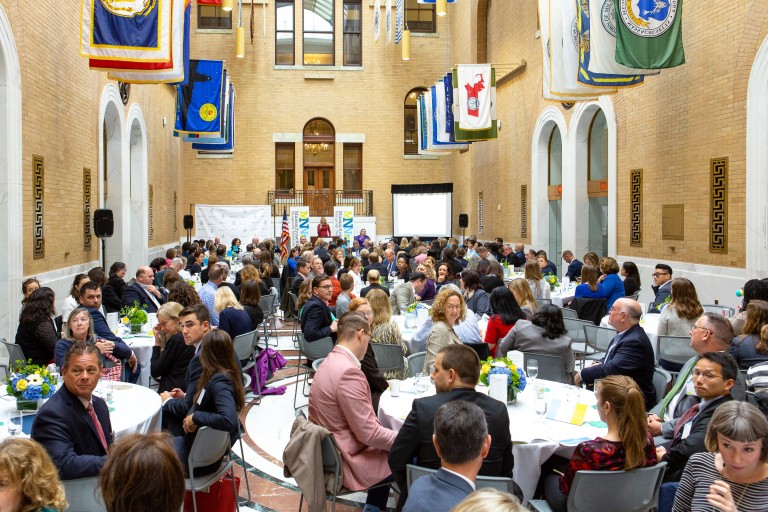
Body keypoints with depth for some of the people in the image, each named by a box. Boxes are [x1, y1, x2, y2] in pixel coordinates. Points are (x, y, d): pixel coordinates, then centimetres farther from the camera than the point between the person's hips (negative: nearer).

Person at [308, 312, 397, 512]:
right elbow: (369, 433, -24)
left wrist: (392, 434, 10)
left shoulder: (331, 362, 4)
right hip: (347, 461, -9)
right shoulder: (348, 371, -26)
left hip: (329, 452, 9)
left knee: (387, 436, 24)